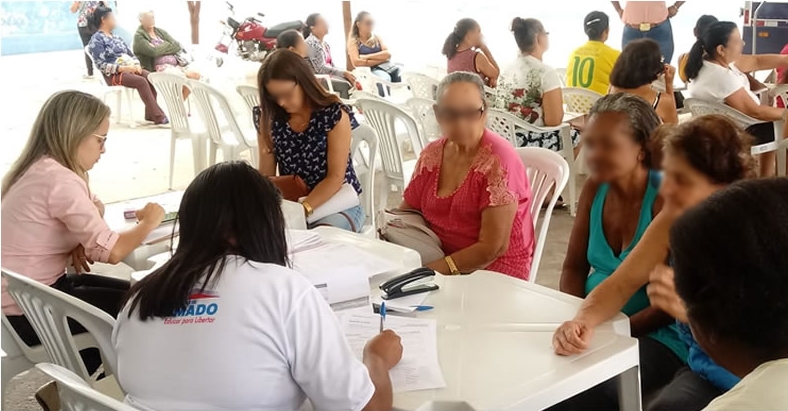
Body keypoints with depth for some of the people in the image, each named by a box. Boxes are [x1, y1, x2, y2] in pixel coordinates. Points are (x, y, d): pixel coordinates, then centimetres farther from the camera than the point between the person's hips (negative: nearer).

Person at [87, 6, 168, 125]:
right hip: (113, 74, -7)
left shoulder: (116, 38, 22)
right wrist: (123, 68, -21)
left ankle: (150, 113, -20)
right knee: (141, 81, -31)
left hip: (130, 69, 7)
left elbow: (131, 55, 21)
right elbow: (101, 65, -13)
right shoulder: (96, 40, -3)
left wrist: (136, 64, -3)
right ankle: (158, 116, -31)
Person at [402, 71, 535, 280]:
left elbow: (492, 248, -19)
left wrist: (431, 270, -22)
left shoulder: (498, 160, -17)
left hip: (494, 272, -5)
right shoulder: (431, 155, 2)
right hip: (442, 264, 6)